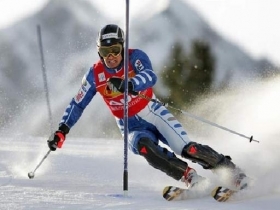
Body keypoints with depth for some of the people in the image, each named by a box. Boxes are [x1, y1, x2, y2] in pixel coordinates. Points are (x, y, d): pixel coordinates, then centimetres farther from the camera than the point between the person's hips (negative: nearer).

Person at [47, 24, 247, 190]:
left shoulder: (135, 57, -13)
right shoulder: (95, 74, -4)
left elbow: (150, 76, -34)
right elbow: (77, 104, 7)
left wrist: (128, 85, -53)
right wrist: (62, 130, -1)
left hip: (153, 114, -1)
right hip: (132, 128, 1)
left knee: (187, 149, -19)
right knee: (143, 146, -33)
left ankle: (230, 169, -4)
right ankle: (191, 178, -33)